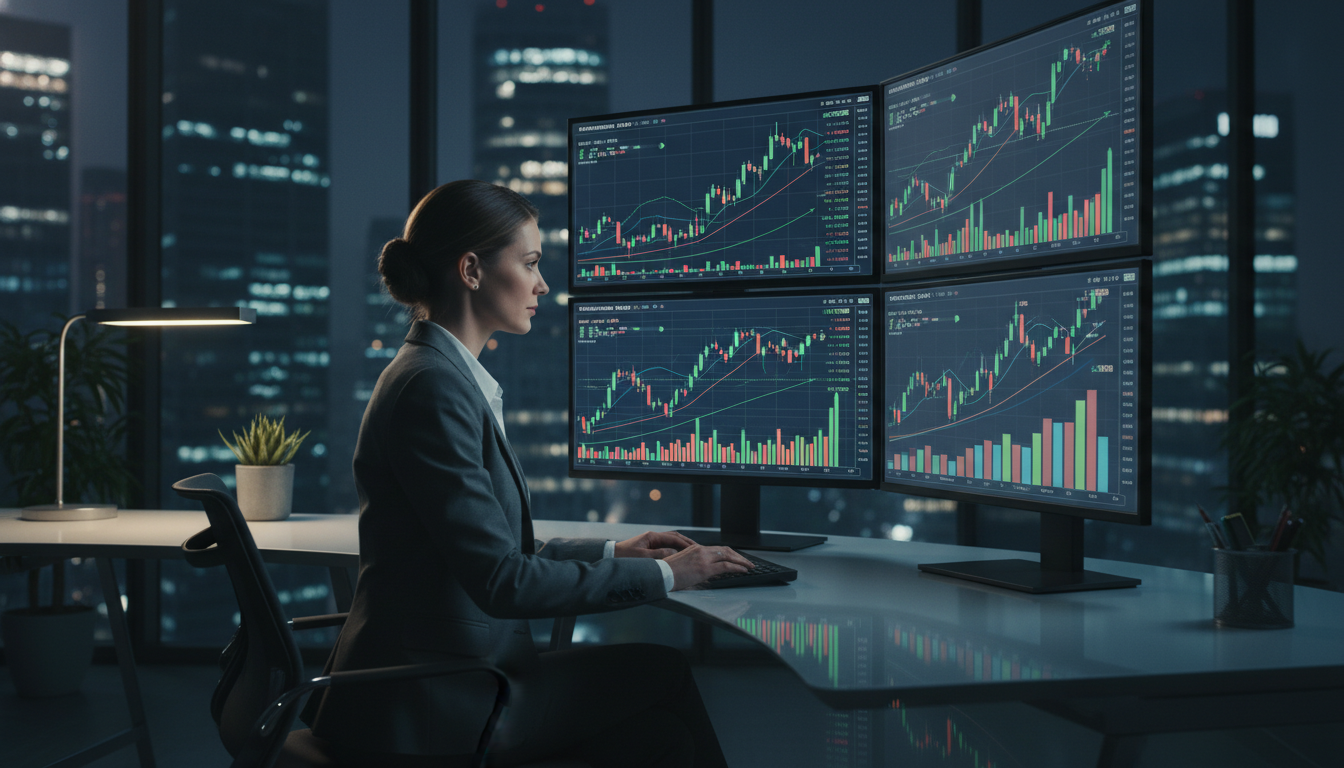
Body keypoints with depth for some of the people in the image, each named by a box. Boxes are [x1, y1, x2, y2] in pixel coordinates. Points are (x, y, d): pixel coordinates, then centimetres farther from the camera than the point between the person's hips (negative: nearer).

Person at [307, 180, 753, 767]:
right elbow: (502, 582, -21)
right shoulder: (433, 389, -19)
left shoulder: (449, 375, 13)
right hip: (423, 709, -8)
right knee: (660, 672, -3)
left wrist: (611, 551, 12)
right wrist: (663, 575, -14)